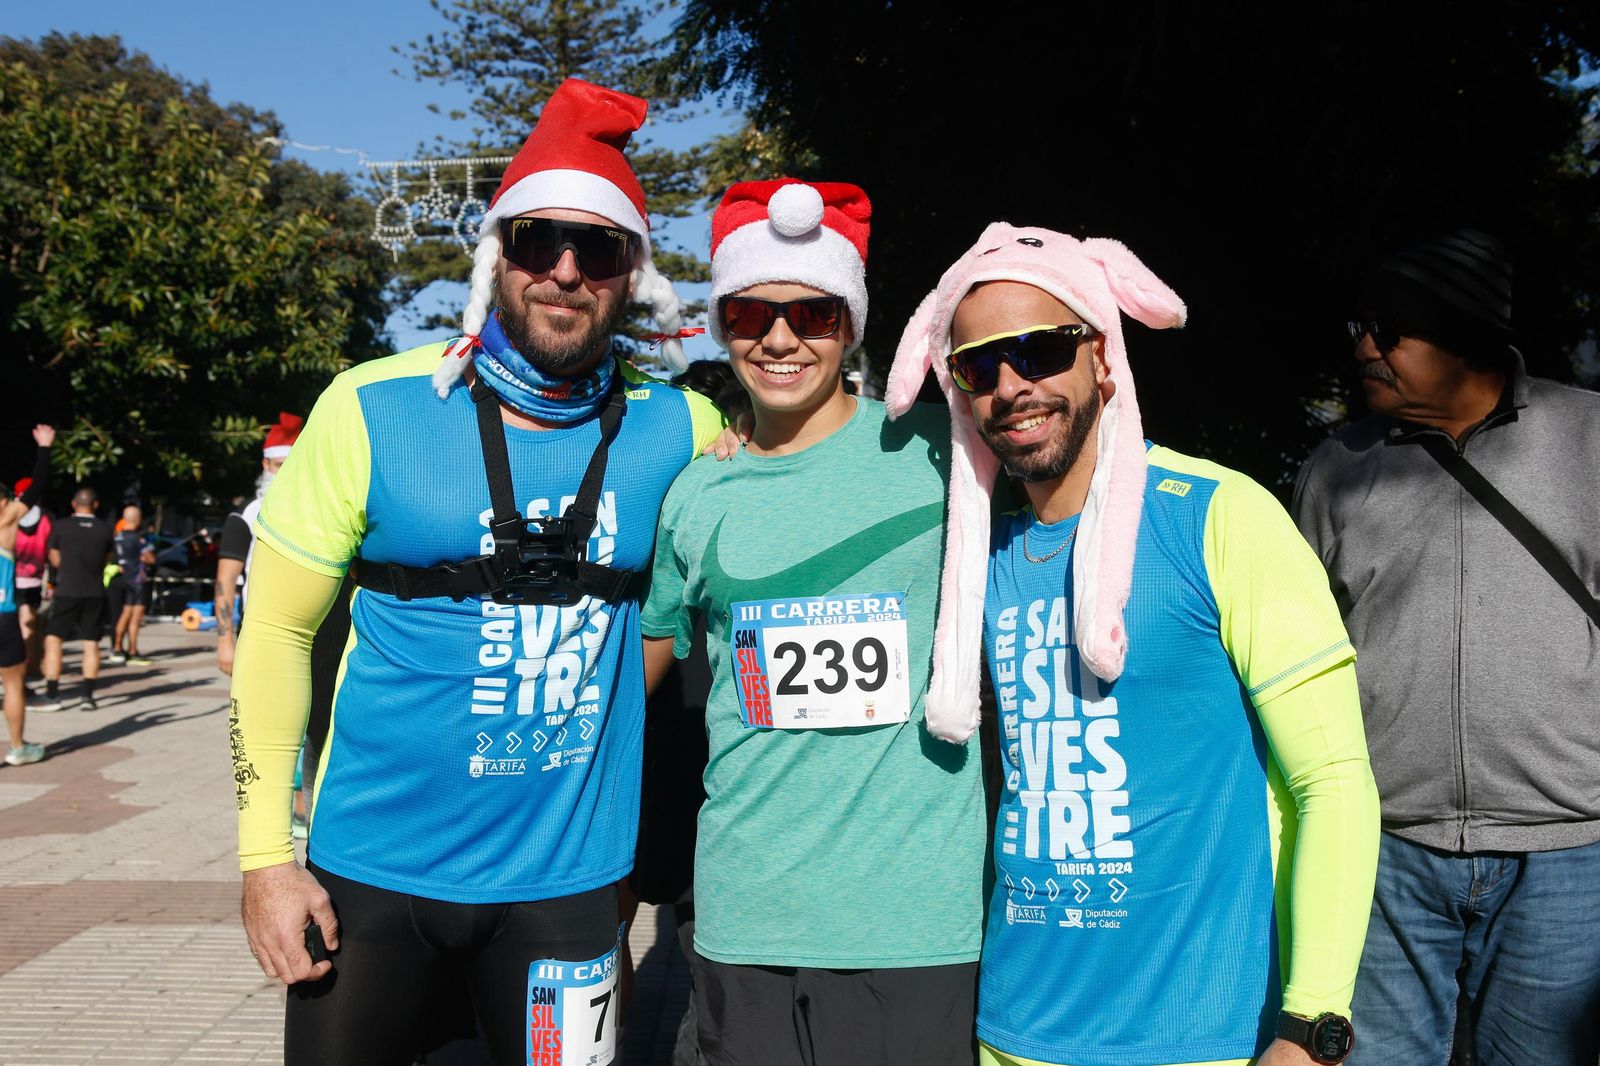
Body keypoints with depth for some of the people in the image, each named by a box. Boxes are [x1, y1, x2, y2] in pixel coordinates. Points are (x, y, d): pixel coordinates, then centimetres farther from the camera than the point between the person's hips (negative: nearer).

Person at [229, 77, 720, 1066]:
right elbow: (275, 631, -3)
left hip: (565, 877, 1)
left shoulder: (678, 428, -2)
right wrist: (266, 855, -7)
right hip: (374, 872, -1)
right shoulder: (374, 410, -7)